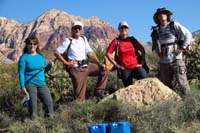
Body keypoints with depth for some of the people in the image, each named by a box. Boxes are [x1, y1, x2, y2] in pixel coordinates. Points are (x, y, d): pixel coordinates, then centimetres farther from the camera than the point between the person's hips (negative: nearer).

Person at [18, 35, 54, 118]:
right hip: (30, 84, -5)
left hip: (42, 84, 5)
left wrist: (50, 65, -2)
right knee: (33, 104, -3)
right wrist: (22, 87, -14)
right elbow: (21, 73, -7)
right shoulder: (24, 57, -5)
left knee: (49, 102, 1)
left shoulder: (40, 56, 10)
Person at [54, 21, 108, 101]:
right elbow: (56, 53, -6)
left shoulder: (83, 39, 15)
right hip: (76, 69, -6)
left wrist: (99, 63, 1)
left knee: (104, 70, -4)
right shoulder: (68, 41, -2)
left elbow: (90, 52, 12)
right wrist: (66, 62, -11)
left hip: (86, 66, 6)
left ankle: (98, 92, 1)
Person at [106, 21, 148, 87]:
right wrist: (116, 65, -3)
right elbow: (108, 53, -1)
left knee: (143, 76, -28)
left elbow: (142, 50, 16)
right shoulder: (116, 41, 3)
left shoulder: (132, 40, 10)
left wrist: (142, 62, 7)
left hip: (135, 66, 1)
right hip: (125, 69, -1)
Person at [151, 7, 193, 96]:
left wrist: (182, 48, -6)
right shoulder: (156, 31, 11)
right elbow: (155, 45, 27)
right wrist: (158, 52, 10)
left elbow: (188, 35, 0)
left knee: (182, 82, -7)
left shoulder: (174, 25, 1)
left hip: (176, 59, -4)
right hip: (163, 61, 5)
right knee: (165, 85, 8)